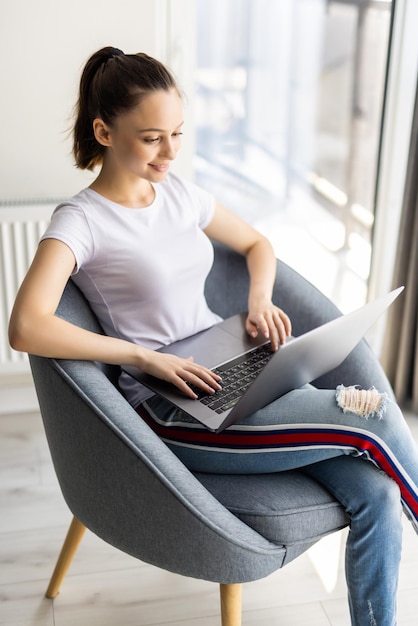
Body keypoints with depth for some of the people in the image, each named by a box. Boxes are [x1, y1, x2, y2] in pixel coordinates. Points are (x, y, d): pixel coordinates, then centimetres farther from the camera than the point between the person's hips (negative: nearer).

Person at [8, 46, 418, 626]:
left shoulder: (177, 192, 10)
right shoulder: (81, 221, -10)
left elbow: (256, 244, 23)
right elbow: (27, 329, -25)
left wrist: (260, 301, 2)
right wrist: (146, 356, -23)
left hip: (235, 373, 7)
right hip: (172, 411, -7)